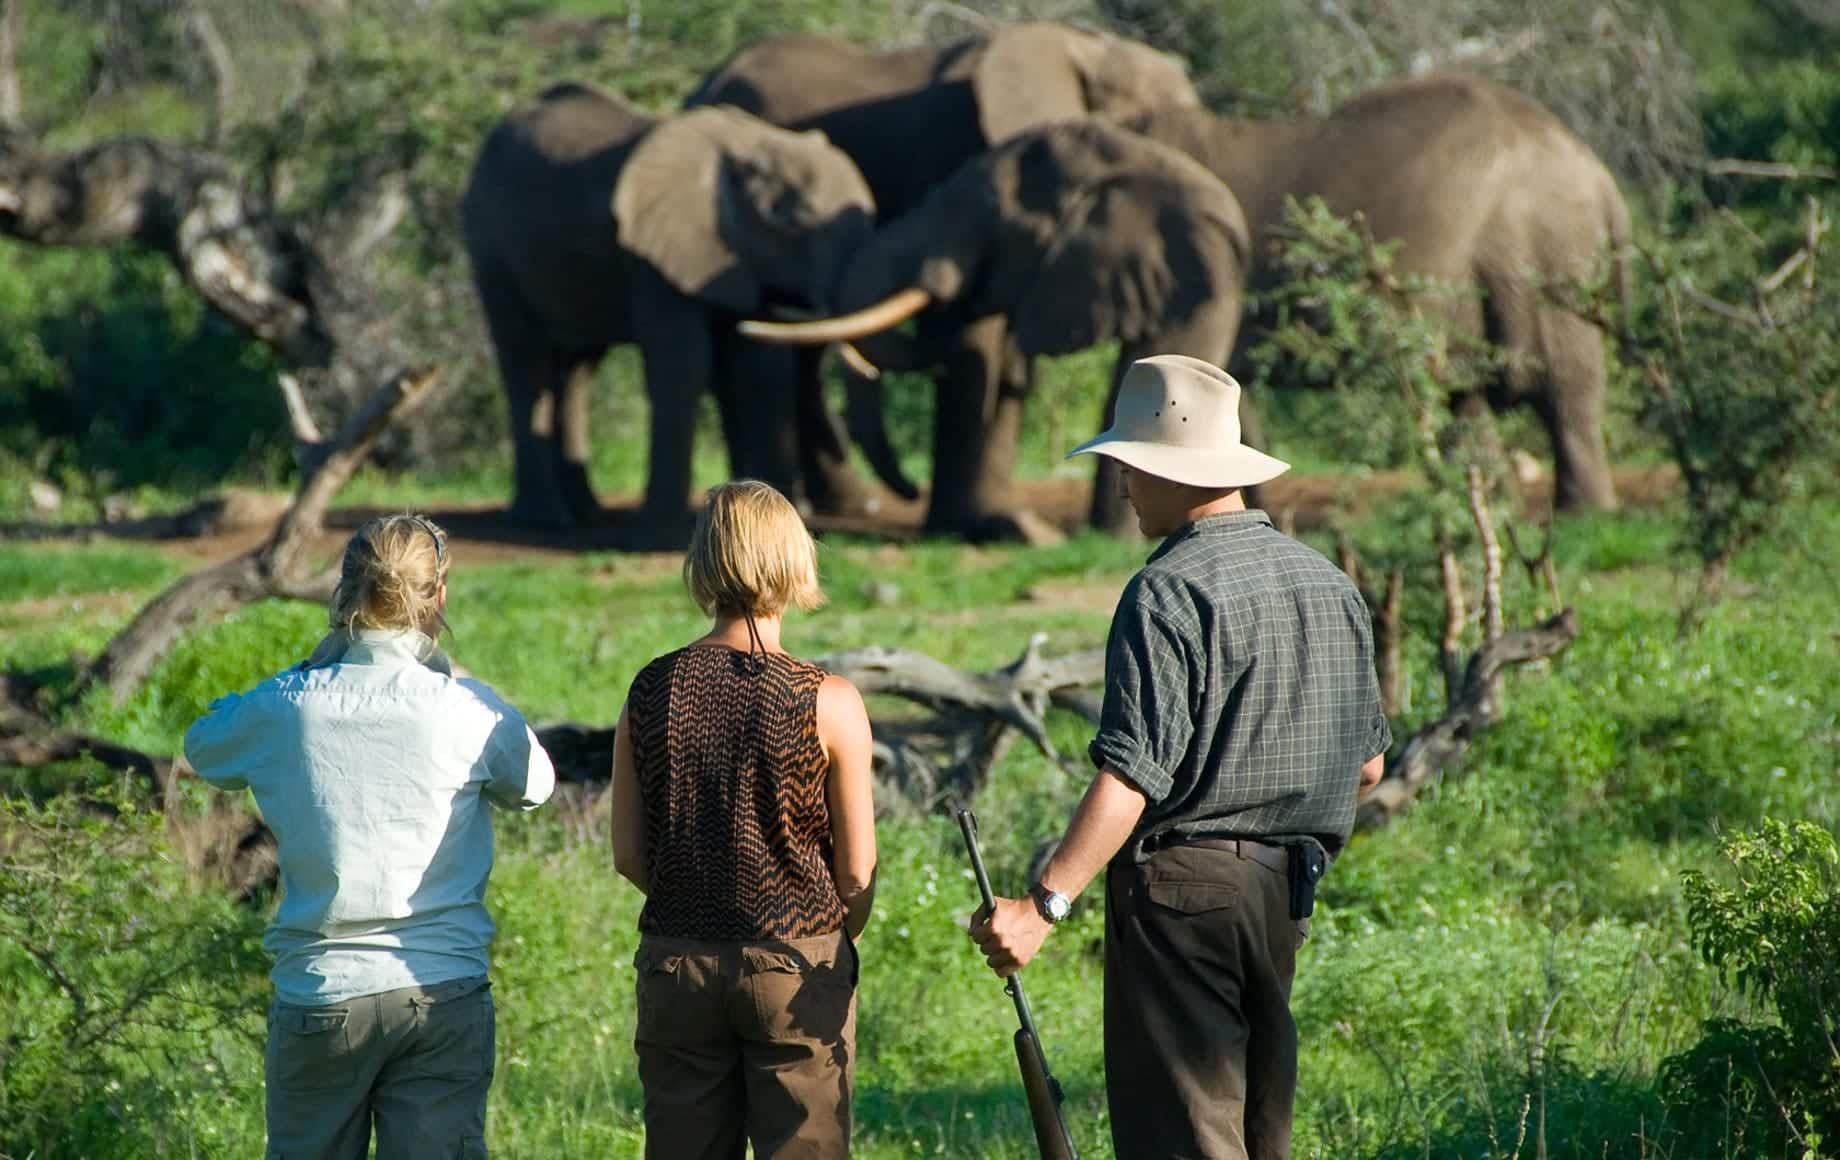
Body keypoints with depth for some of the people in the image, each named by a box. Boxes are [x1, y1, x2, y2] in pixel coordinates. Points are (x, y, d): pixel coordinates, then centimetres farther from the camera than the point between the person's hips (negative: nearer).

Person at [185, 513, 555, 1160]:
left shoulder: (284, 708, -5)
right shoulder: (469, 711, -8)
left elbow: (203, 747, 17)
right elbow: (533, 786, 12)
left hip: (319, 990, 1)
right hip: (444, 996, -1)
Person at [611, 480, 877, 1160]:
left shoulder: (652, 691, -1)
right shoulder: (828, 703, -10)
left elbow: (630, 856, 3)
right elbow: (858, 870, -5)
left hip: (676, 966, 3)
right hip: (798, 966, -3)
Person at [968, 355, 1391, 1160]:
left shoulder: (1167, 594, -13)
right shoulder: (1327, 584, 11)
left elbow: (1131, 776, -22)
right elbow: (1367, 765, 18)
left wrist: (1045, 903, -27)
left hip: (1181, 889, -8)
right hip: (1282, 891, 8)